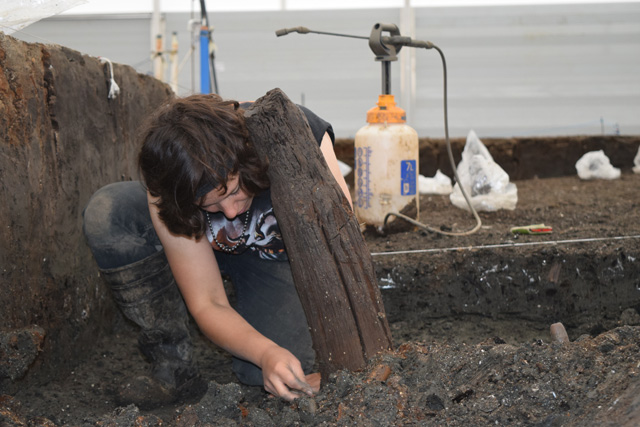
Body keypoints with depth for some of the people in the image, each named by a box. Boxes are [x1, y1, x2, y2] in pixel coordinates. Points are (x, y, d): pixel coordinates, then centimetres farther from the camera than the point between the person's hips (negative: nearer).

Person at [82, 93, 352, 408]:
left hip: (277, 258, -2)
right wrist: (266, 353, -46)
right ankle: (172, 365, -13)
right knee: (106, 214, -28)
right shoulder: (165, 197, -32)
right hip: (209, 250, 2)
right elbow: (207, 305, -27)